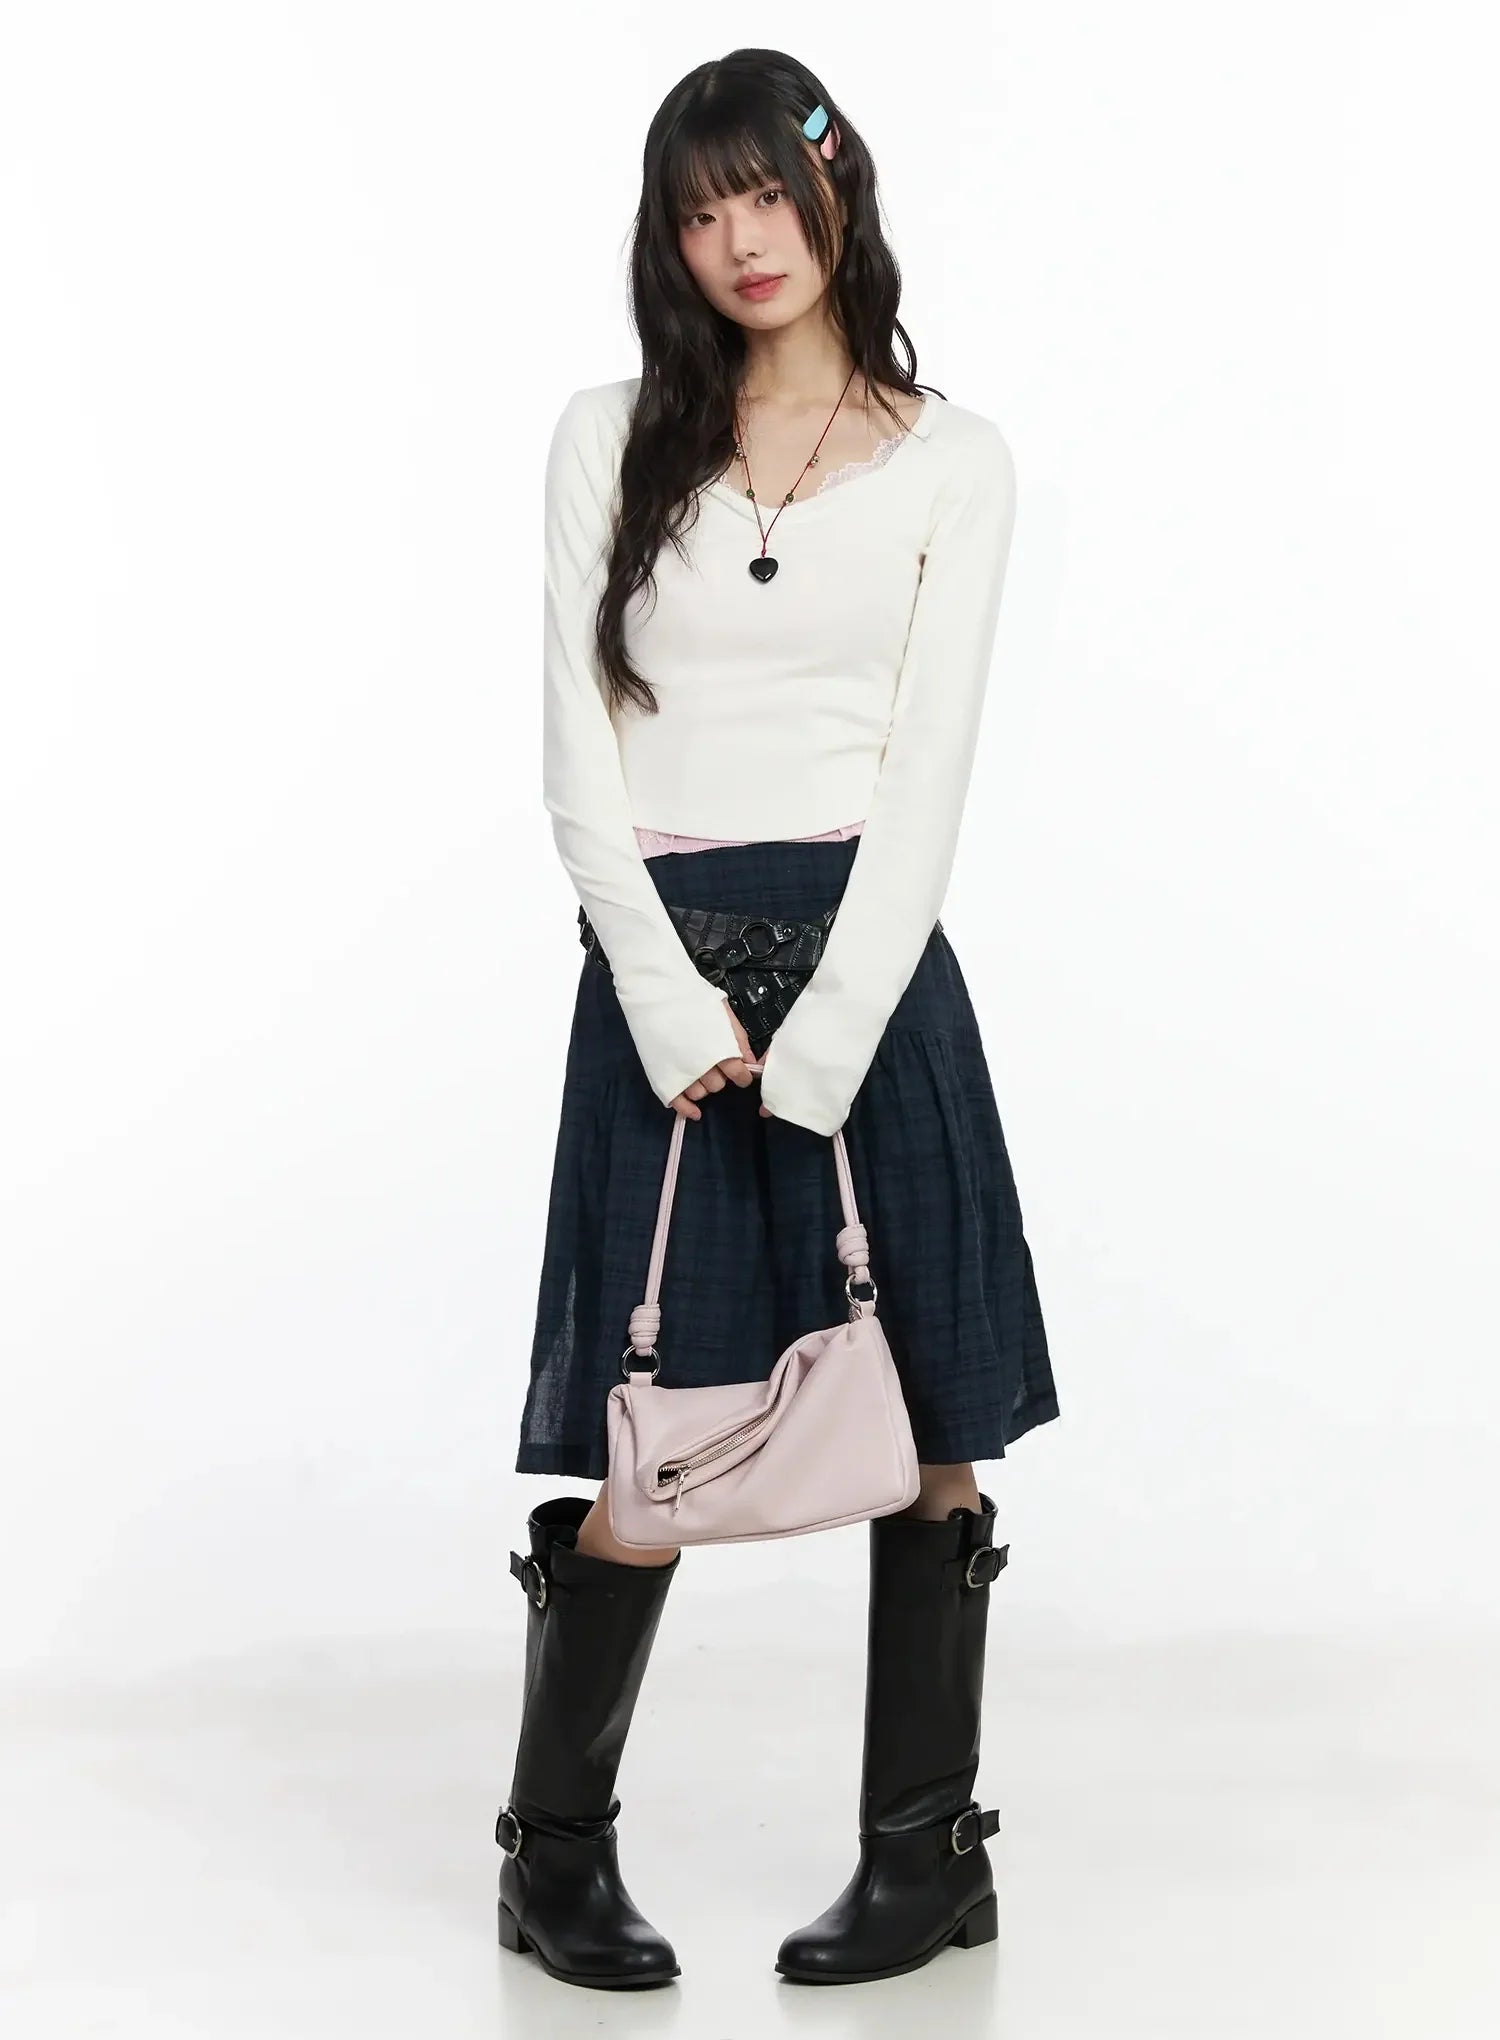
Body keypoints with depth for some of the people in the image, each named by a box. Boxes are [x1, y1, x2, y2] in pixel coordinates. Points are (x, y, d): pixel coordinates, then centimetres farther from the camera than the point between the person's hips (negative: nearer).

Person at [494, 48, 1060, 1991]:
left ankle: (928, 1845, 16)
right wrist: (673, 1005, -10)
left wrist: (825, 1038, -12)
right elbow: (580, 757, 2)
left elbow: (927, 770, -2)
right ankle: (554, 1848, 14)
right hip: (660, 964, 0)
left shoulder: (949, 460, 6)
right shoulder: (610, 443, 8)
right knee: (655, 1440, -3)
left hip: (868, 956, 0)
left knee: (923, 1415, 2)